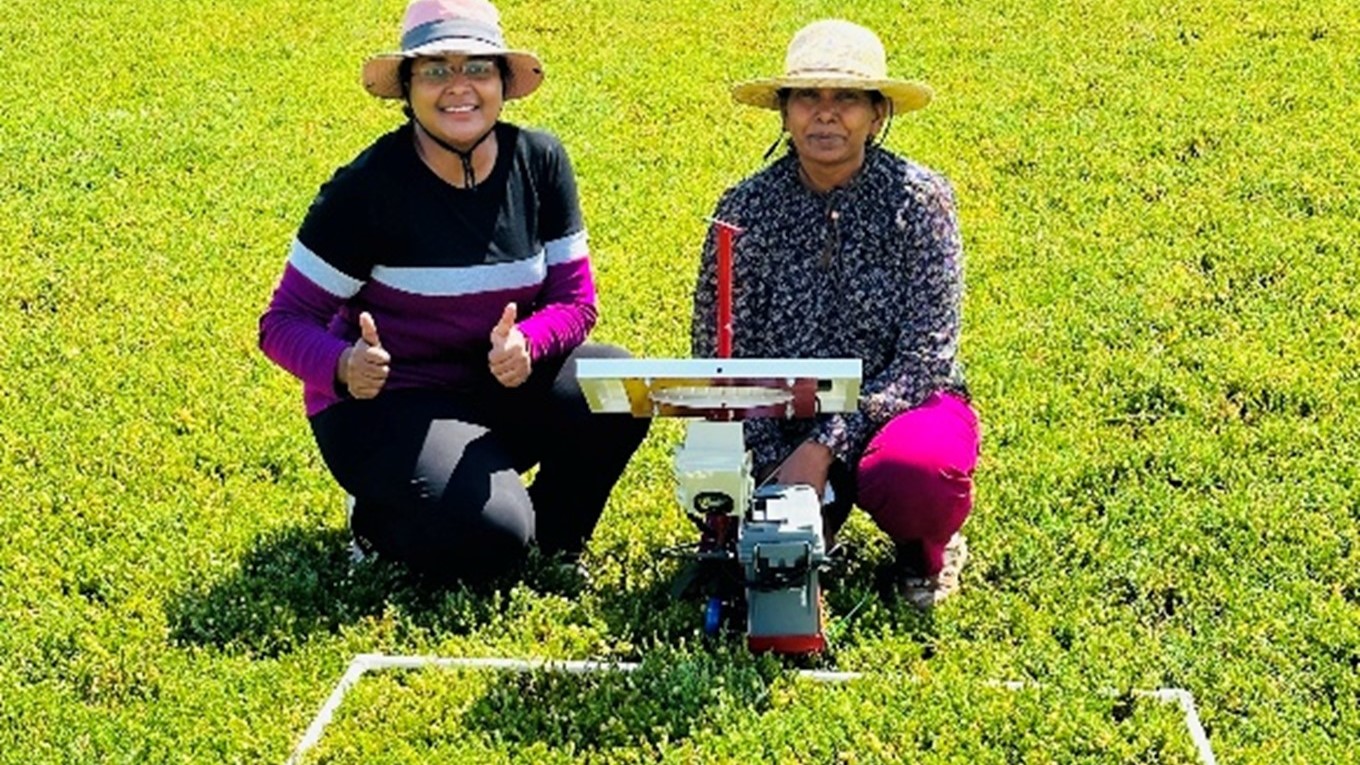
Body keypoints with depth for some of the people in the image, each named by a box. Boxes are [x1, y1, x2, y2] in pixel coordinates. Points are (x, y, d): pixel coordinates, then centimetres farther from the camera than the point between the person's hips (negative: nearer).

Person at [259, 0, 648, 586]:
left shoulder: (539, 162, -5)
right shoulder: (368, 186, -17)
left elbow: (574, 297, -3)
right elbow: (285, 322, -13)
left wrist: (527, 343, -26)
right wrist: (343, 367, -36)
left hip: (503, 385, 5)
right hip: (385, 402, -5)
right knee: (489, 539, -26)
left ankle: (552, 537, 6)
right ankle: (378, 517, 7)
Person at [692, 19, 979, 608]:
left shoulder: (917, 197, -11)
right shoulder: (746, 207, -5)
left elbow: (925, 357, -15)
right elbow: (718, 357, -5)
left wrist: (826, 447, -24)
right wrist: (777, 466, -18)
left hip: (898, 405, -2)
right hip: (783, 422, 2)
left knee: (917, 476, -36)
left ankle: (924, 550, 3)